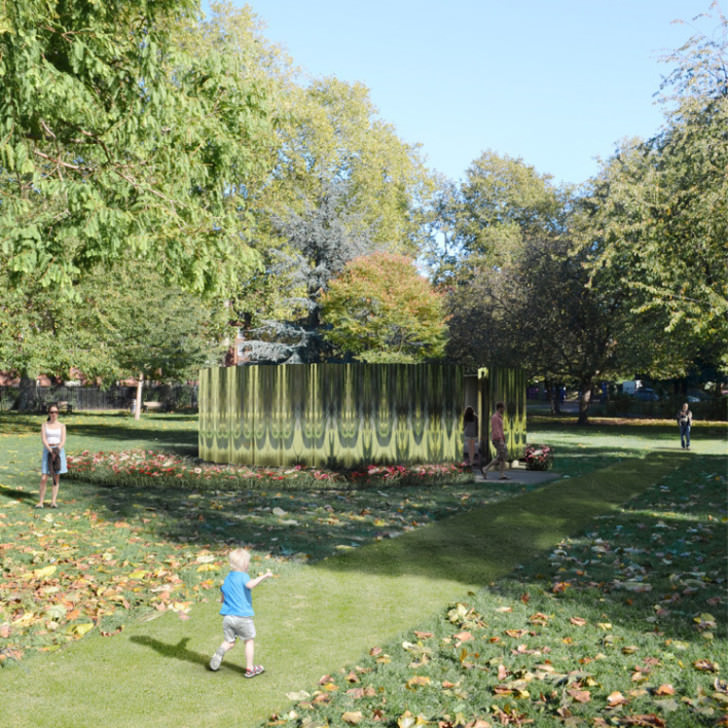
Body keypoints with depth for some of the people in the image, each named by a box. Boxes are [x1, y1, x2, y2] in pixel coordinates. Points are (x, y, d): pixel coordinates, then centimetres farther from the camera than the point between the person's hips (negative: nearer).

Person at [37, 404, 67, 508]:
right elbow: (43, 440, -7)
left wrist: (57, 451, -21)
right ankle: (41, 501, 1)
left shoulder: (62, 426, 5)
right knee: (44, 478, -7)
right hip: (47, 451, 0)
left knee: (56, 477, 0)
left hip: (59, 451, 0)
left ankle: (53, 502, 3)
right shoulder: (44, 425, 4)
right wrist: (51, 451, -21)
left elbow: (63, 441, -4)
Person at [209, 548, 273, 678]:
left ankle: (219, 653, -17)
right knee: (249, 641, 12)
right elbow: (250, 584, -33)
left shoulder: (227, 578, 12)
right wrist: (264, 576, -35)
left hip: (227, 616, 6)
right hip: (242, 616, -6)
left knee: (229, 642, 15)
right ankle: (249, 669, 17)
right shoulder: (243, 576, -10)